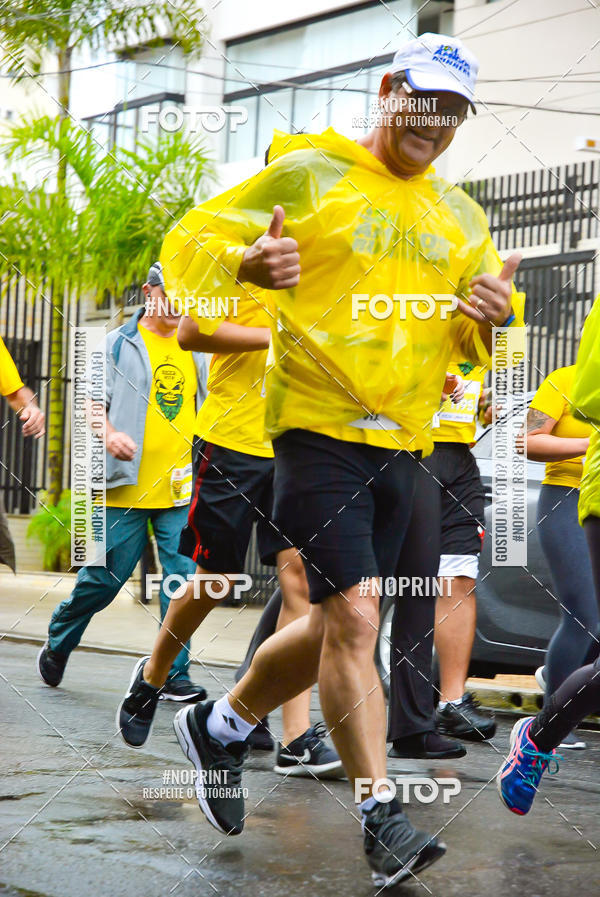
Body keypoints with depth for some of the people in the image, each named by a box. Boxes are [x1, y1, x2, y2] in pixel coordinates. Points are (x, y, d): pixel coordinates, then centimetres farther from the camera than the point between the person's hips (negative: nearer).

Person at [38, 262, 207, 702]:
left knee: (183, 577, -5)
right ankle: (58, 644, 26)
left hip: (182, 485, 3)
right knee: (104, 576, 2)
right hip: (127, 484, -3)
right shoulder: (119, 344, 3)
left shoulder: (196, 349, 14)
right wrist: (108, 433, -20)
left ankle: (174, 675, 1)